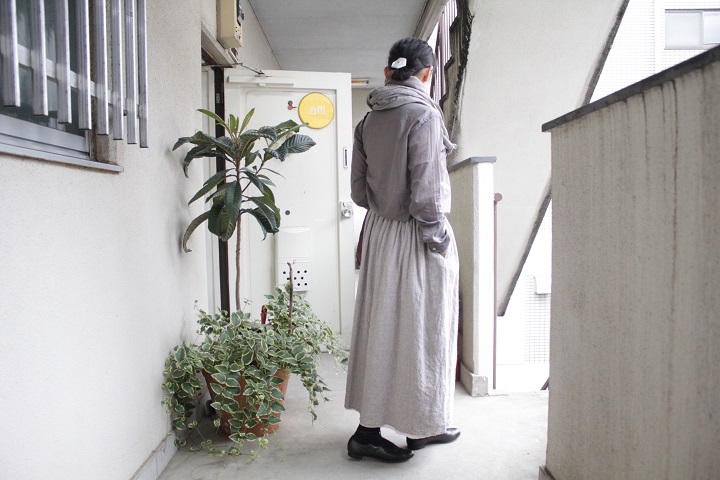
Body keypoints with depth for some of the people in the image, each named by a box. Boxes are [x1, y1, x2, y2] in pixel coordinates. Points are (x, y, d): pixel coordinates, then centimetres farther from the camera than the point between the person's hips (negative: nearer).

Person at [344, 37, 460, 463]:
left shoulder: (369, 119, 8)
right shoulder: (422, 113, -12)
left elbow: (359, 190, 10)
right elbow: (426, 190, -18)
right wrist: (438, 238, -9)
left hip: (378, 233, 7)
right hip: (416, 235, -6)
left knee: (380, 325, 11)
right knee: (420, 328, 5)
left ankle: (369, 428, 19)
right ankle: (423, 427, 20)